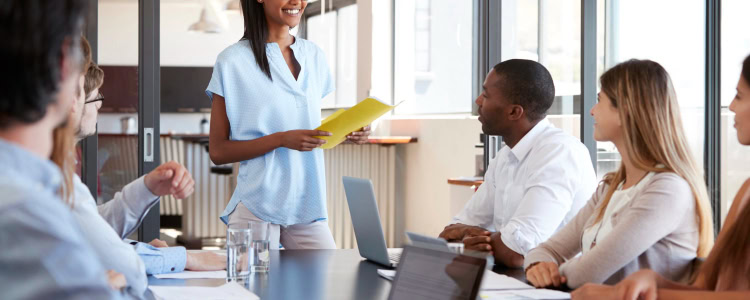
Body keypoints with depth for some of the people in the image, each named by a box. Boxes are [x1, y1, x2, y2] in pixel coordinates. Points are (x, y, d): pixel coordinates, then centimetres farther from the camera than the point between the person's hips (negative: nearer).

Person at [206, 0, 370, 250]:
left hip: (308, 207, 5)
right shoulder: (233, 61, -6)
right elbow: (218, 151, -7)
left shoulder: (314, 57, 11)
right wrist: (281, 139, -19)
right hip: (257, 208, -5)